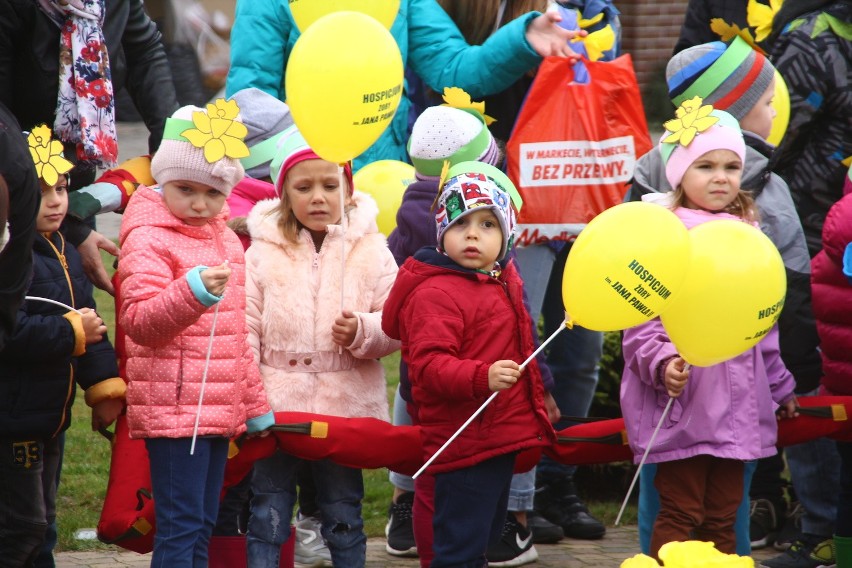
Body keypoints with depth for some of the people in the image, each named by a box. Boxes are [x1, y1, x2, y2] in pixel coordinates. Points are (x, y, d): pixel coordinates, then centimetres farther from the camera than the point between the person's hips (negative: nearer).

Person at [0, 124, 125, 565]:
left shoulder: (62, 252, 11)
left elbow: (90, 322, 17)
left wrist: (104, 386, 11)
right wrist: (72, 331, -23)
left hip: (48, 414, 10)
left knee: (39, 520, 18)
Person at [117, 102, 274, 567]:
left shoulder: (224, 237, 17)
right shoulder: (148, 240, -9)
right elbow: (139, 321, -21)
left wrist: (255, 404, 24)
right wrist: (193, 292, -36)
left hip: (219, 408, 8)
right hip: (172, 410, -8)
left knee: (202, 528, 10)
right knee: (180, 527, -11)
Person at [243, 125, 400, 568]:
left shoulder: (369, 250, 2)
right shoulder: (263, 252, -1)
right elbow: (245, 330, -2)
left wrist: (364, 332, -19)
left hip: (346, 405, 0)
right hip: (277, 407, 0)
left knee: (344, 519, 11)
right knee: (267, 517, 5)